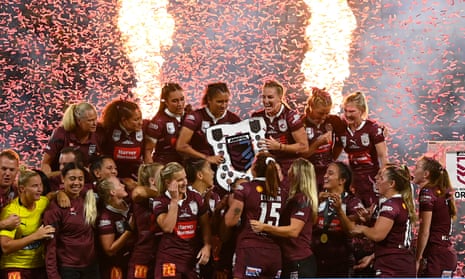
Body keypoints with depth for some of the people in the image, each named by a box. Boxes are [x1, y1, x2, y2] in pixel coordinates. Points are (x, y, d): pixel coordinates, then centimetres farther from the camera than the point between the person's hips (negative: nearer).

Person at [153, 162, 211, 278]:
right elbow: (167, 228, -18)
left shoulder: (196, 198, 4)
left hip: (193, 257, 3)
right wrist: (174, 200, -17)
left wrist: (207, 246, -6)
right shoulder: (160, 202, -5)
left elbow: (205, 225, 8)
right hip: (170, 258, -3)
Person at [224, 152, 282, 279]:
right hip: (274, 254, 5)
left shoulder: (245, 189, -5)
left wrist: (231, 204, 10)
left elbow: (231, 221, -9)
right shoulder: (281, 191, 9)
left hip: (251, 251, -5)